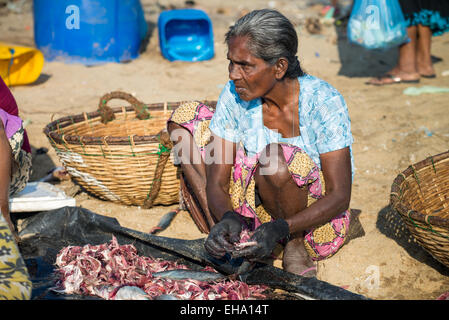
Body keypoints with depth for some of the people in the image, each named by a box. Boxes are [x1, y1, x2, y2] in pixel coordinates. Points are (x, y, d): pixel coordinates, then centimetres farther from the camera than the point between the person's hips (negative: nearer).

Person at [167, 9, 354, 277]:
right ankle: (222, 239, -12)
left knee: (275, 157, -37)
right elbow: (216, 183, -9)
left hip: (317, 223, -4)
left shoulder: (323, 101, -21)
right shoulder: (235, 95, -9)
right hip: (260, 214, 5)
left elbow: (340, 196, -21)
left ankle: (295, 248, -10)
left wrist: (279, 229, -37)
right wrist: (227, 218, -33)